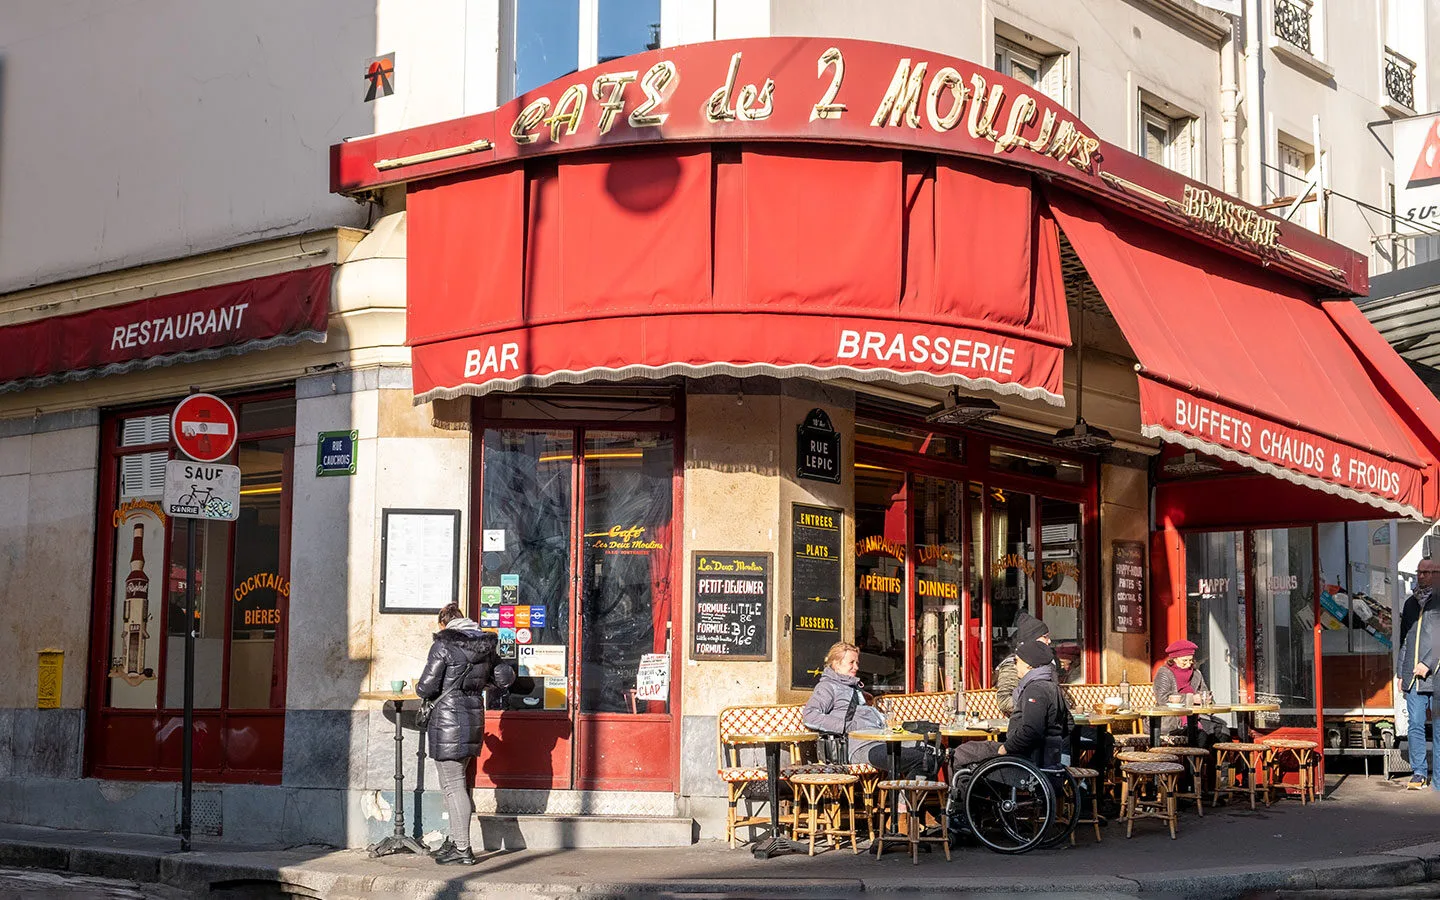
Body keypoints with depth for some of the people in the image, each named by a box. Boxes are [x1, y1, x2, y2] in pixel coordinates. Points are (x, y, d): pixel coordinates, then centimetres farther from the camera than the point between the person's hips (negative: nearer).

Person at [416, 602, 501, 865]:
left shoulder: (444, 645, -13)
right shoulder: (486, 645, 7)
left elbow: (427, 687, -14)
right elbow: (498, 680, 19)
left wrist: (420, 688, 8)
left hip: (448, 718, -7)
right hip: (474, 716, 7)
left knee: (453, 784, -2)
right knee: (458, 782, 18)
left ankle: (462, 850, -1)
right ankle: (454, 841, 24)